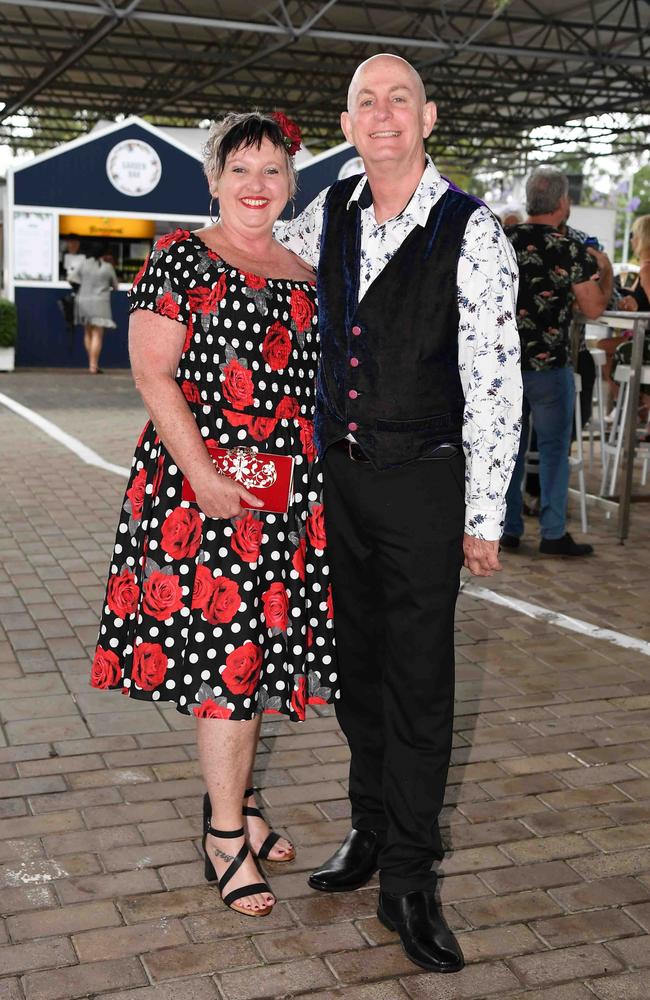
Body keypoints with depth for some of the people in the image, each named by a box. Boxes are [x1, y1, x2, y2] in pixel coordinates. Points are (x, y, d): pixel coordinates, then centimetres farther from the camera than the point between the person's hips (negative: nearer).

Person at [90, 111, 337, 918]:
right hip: (200, 480, -6)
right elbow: (153, 375, -11)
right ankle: (225, 837, 9)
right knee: (223, 645, -4)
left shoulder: (304, 276, 14)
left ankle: (233, 796, 31)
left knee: (262, 644, 13)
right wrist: (204, 474, -19)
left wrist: (318, 481, 12)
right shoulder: (180, 259, -4)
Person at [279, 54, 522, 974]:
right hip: (336, 474, 5)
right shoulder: (329, 214, 4)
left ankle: (408, 880, 14)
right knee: (358, 665, 15)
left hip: (421, 484, -5)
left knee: (418, 680, 0)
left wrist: (485, 517, -11)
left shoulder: (473, 233, -11)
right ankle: (370, 829, 33)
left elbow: (495, 382, -11)